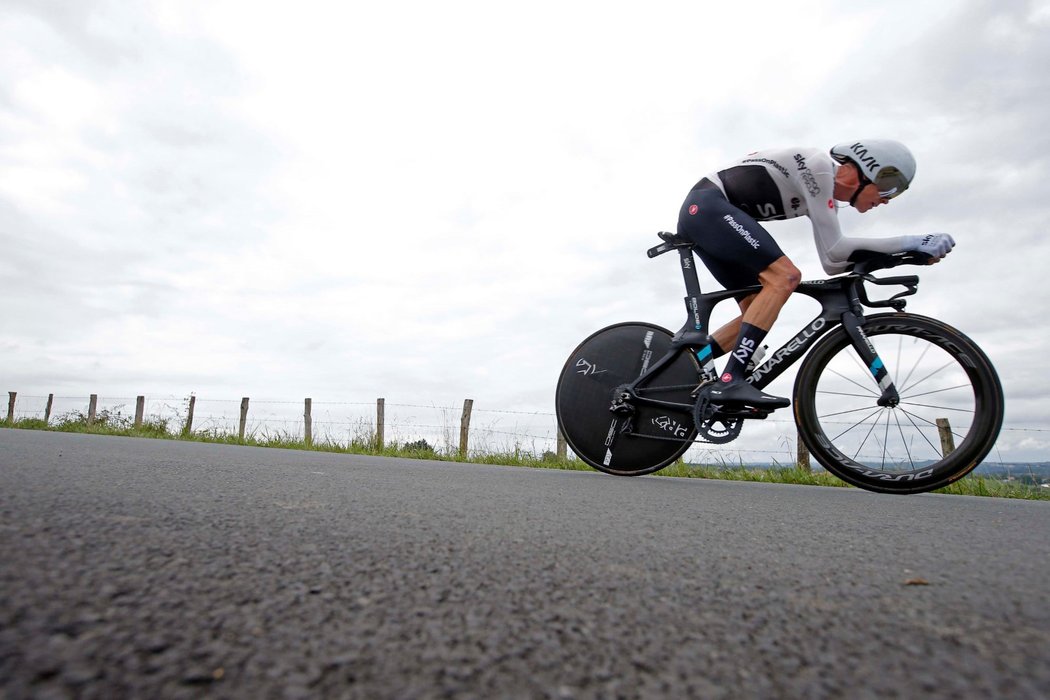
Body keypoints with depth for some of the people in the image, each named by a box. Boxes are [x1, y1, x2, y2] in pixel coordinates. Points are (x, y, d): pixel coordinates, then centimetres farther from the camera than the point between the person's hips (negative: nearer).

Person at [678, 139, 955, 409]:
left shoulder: (826, 198, 16)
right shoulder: (818, 166, -12)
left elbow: (832, 263, 13)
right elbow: (834, 248, -17)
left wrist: (903, 252, 8)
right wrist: (910, 242, -12)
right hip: (706, 205, -10)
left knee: (758, 310, 5)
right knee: (785, 276, -21)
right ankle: (730, 381, -27)